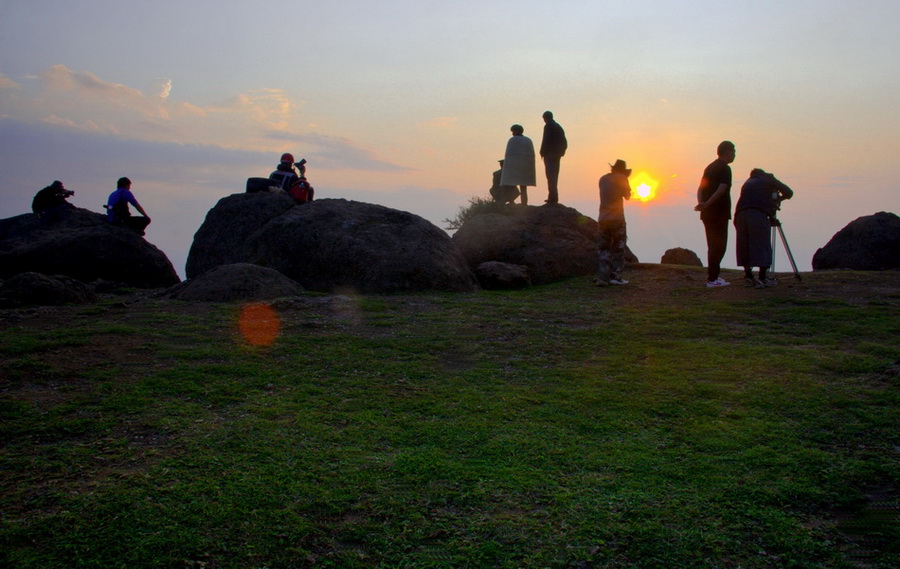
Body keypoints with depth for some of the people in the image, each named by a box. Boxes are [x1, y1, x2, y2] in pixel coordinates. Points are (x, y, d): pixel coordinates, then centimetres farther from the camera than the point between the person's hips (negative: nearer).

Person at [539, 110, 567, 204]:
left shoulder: (548, 126, -8)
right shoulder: (559, 127, 16)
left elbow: (546, 140, -17)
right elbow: (564, 142, 15)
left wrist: (542, 152, -10)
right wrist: (561, 152, 16)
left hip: (549, 154, -8)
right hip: (557, 155, 8)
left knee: (550, 175, -9)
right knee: (554, 175, 12)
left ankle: (553, 197, -14)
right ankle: (553, 197, 13)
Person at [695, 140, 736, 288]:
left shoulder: (710, 167, 15)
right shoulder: (725, 168, -10)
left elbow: (701, 188, 8)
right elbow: (722, 190, -23)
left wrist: (701, 203, -6)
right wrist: (707, 203, -27)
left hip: (708, 214, 9)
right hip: (719, 214, -9)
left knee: (713, 246, 15)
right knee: (719, 246, -5)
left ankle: (713, 276, 21)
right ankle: (712, 279, -7)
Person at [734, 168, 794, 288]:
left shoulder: (747, 183, 32)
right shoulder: (768, 179, 20)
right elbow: (789, 193, 19)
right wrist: (778, 199, 37)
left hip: (740, 214, 4)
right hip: (759, 214, -4)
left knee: (744, 246, 12)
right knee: (762, 246, 0)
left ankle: (748, 277, 14)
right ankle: (762, 278, -2)